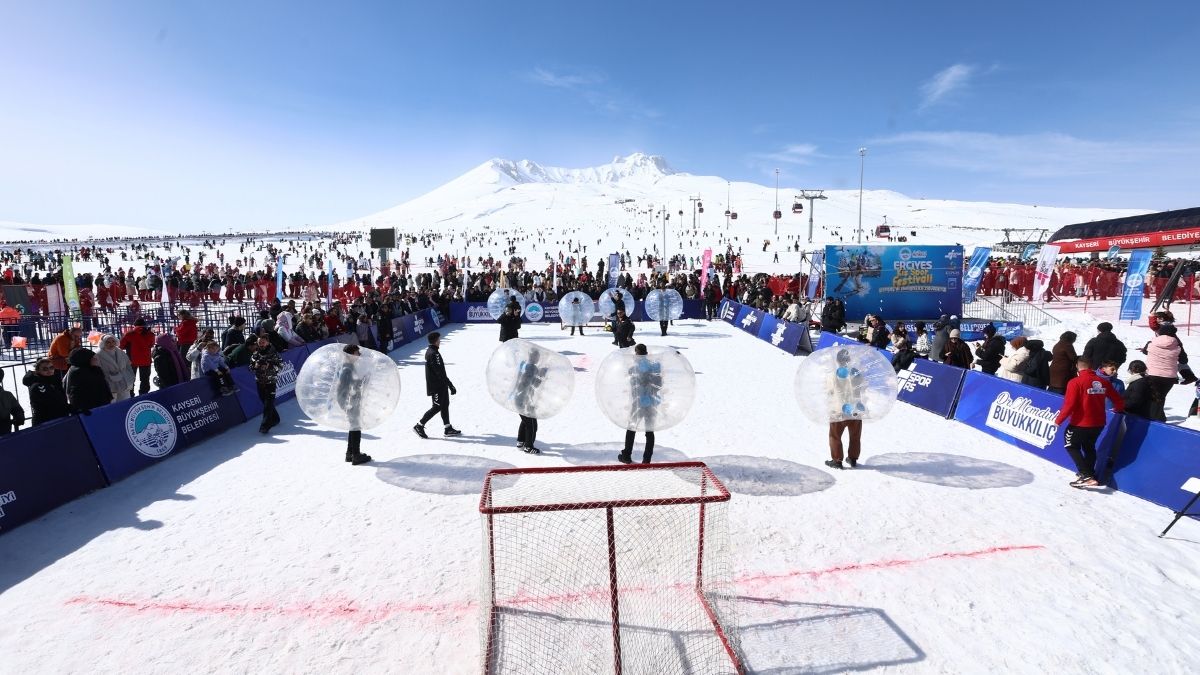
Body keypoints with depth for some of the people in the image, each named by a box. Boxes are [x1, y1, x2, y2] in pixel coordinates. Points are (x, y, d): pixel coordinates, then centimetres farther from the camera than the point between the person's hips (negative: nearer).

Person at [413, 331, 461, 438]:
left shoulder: (429, 351, 10)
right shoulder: (434, 354, -22)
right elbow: (440, 373, -25)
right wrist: (451, 385, -22)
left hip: (440, 385, 10)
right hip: (437, 386, -10)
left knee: (445, 404, 13)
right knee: (437, 407, -2)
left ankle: (448, 429, 19)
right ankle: (419, 426, 7)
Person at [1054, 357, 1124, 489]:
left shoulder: (1075, 382, -16)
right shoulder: (1103, 382, 1)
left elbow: (1069, 405, -20)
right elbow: (1119, 402, 8)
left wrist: (1058, 420, -8)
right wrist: (1117, 410, 31)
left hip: (1080, 423, -6)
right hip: (1099, 424, 6)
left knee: (1071, 446, 12)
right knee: (1089, 446, 25)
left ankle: (1087, 476, 0)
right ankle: (1089, 474, 38)